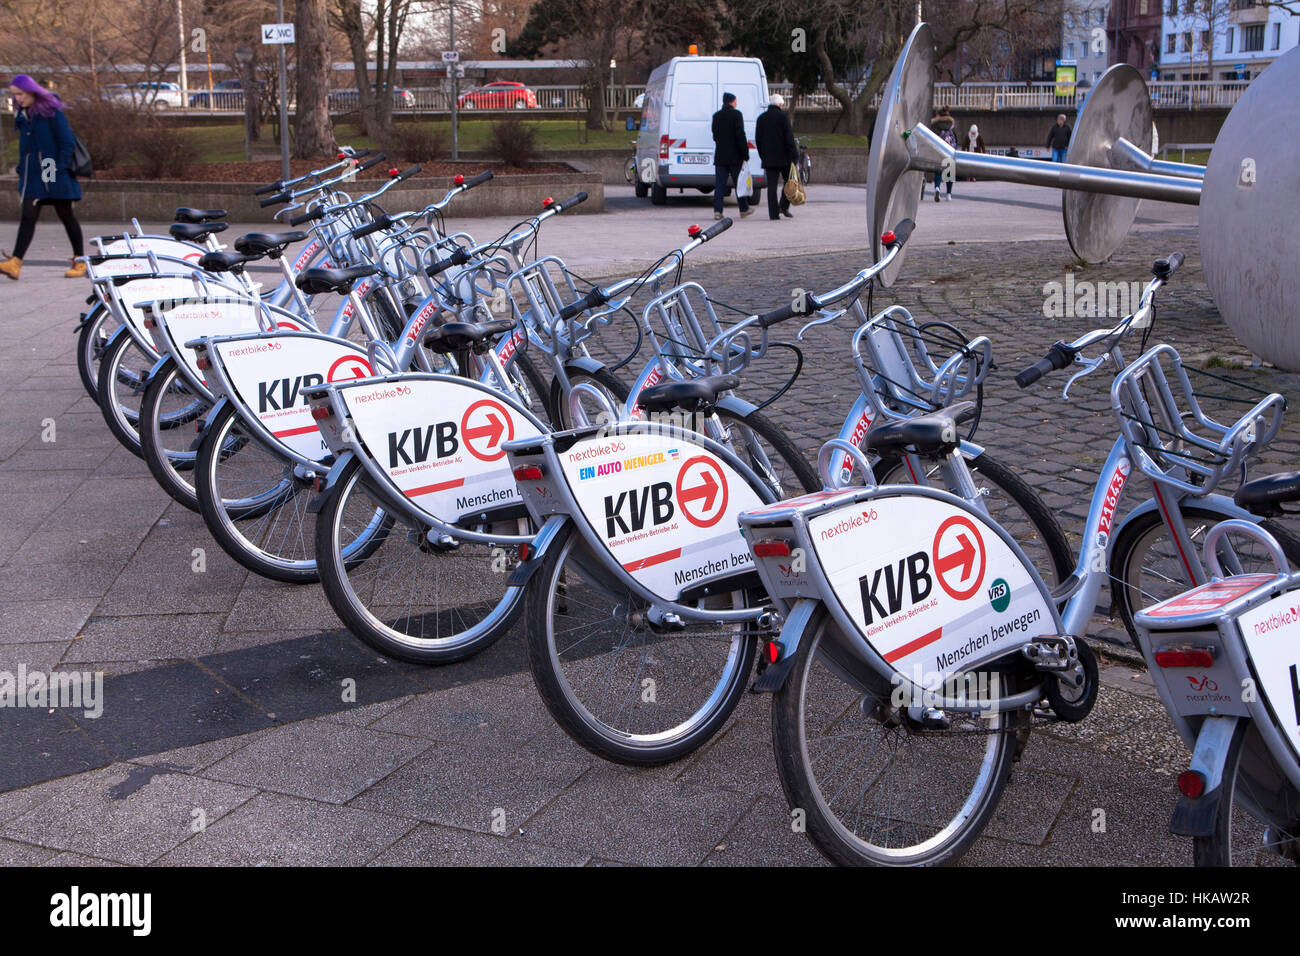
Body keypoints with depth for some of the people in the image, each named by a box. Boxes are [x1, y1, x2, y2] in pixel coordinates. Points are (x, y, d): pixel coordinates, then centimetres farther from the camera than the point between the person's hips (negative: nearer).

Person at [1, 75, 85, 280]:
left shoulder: (52, 111, -8)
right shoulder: (22, 115, 12)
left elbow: (68, 143, -10)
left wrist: (60, 169, -15)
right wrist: (21, 170, 13)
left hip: (55, 175, -5)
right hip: (32, 175, 5)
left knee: (65, 215, 4)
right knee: (28, 216, -4)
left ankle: (80, 261, 16)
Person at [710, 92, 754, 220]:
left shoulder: (716, 116, 8)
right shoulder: (736, 114, -9)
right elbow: (741, 136, -13)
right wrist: (745, 154, -11)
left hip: (720, 156, 4)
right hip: (735, 156, -4)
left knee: (719, 184, 2)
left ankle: (717, 211, -7)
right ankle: (744, 209, 17)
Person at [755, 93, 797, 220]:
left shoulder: (762, 118, 11)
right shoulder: (783, 116, -5)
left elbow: (758, 139, 14)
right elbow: (789, 137, -10)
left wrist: (763, 156, 20)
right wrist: (793, 155, -8)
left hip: (768, 158, 4)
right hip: (783, 157, -4)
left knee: (772, 185, 3)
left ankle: (774, 213, -3)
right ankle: (784, 206, -5)